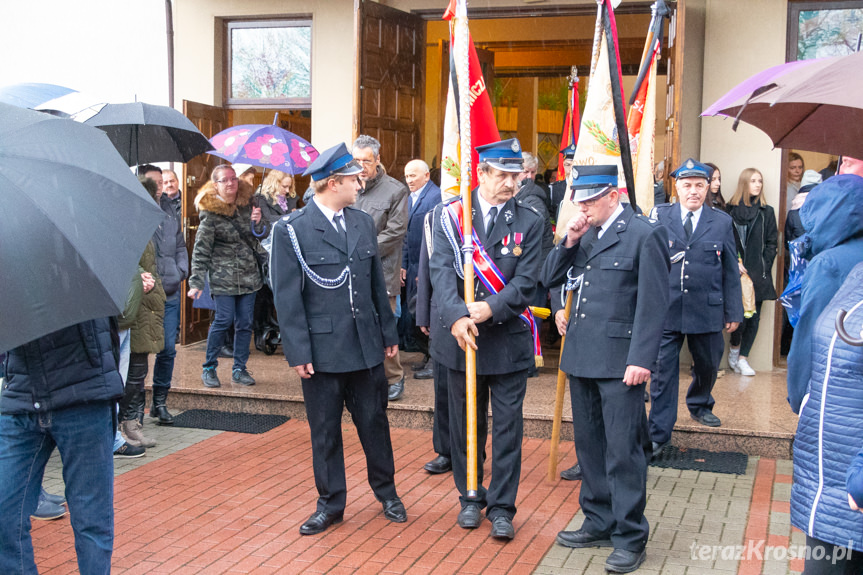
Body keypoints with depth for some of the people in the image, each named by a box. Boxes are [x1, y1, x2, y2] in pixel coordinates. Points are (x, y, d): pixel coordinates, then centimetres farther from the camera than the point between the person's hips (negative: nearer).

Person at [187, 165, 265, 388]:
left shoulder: (246, 204, 7)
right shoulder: (210, 212, -8)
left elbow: (258, 236, 18)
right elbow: (201, 249, -10)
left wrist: (258, 223, -6)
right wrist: (196, 282, -16)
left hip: (249, 275, 5)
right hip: (223, 276, -5)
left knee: (245, 323, 5)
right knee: (223, 319, -8)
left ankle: (239, 369, 16)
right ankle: (209, 368, 8)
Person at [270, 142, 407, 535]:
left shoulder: (364, 223, 8)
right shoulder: (291, 230, -8)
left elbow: (377, 283, 13)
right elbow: (287, 297, -9)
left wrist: (389, 333, 12)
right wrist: (298, 352, -12)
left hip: (366, 345, 4)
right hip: (322, 348, -4)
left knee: (374, 421, 13)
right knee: (325, 430, 8)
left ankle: (386, 491, 31)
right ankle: (330, 504, 24)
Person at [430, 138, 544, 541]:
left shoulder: (529, 222, -1)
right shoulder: (451, 216, -1)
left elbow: (526, 282, -9)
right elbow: (442, 270, -12)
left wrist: (491, 308, -24)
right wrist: (456, 316, -27)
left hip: (508, 339, -1)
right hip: (461, 338, 1)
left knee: (507, 427, 4)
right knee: (465, 424, 14)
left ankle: (501, 507, 17)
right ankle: (470, 498, 31)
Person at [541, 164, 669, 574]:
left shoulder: (645, 235, -8)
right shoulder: (585, 233, 13)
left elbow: (653, 305, -11)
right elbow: (549, 279, 13)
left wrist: (641, 360, -17)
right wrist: (568, 243, -2)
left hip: (619, 362, -7)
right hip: (582, 356, 7)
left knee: (623, 451, -2)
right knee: (589, 445, 15)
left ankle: (630, 538, 9)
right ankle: (599, 524, 29)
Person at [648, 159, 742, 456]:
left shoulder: (722, 221, 4)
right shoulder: (659, 215, 1)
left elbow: (730, 270, 7)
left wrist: (734, 311, 6)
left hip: (707, 310, 2)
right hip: (665, 309, -2)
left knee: (707, 365, 17)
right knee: (662, 371, 0)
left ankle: (699, 404, 47)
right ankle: (658, 435, 7)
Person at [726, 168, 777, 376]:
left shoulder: (767, 212, 10)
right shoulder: (731, 210, 4)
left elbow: (771, 244, 8)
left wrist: (763, 268, -3)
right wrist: (735, 262, -12)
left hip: (758, 273, 3)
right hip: (736, 273, -3)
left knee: (754, 317, 3)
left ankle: (742, 357, 13)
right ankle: (734, 349, 16)